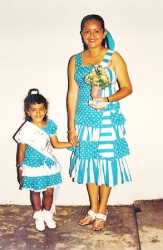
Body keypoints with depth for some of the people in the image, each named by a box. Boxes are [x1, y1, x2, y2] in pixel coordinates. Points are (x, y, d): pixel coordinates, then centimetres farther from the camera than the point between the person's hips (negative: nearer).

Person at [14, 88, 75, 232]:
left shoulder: (50, 125, -7)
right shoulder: (26, 130, -19)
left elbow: (56, 144, 5)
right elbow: (21, 152, -9)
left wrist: (71, 143, -5)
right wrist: (20, 170, -3)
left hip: (49, 165, 3)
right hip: (33, 167, -3)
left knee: (49, 192, 13)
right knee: (35, 192, 15)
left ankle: (47, 213, 38)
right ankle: (38, 215, 38)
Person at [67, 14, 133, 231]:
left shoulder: (113, 57, -4)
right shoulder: (75, 61, 5)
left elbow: (127, 88, -4)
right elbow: (72, 94, 5)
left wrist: (108, 99, -24)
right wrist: (71, 127, 2)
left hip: (108, 121, -3)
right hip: (84, 121, 3)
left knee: (106, 164, 5)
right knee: (88, 164, 12)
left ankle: (102, 211, 22)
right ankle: (93, 209, 29)